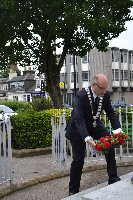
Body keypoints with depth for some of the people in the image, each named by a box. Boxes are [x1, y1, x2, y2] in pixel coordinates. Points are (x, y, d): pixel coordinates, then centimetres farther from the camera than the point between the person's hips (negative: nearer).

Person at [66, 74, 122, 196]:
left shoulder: (105, 95, -14)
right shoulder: (81, 96, -32)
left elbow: (111, 113, -10)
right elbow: (79, 120, -39)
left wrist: (118, 129, -29)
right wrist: (88, 139, -52)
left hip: (95, 125, 5)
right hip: (78, 128, -5)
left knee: (110, 144, -9)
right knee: (78, 159, -3)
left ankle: (113, 178, 6)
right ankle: (73, 190, 13)